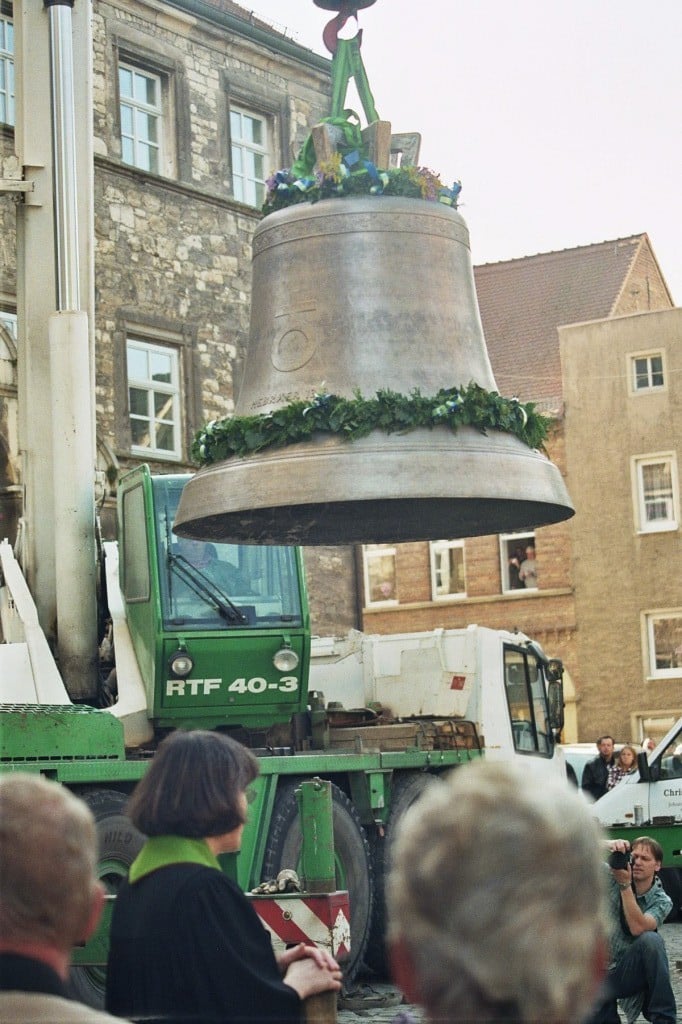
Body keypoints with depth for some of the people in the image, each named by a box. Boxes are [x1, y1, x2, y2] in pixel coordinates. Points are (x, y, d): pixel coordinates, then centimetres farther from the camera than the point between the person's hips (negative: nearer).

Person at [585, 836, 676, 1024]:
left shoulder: (662, 901, -6)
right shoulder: (613, 878, -1)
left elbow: (637, 927, -25)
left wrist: (625, 884, -28)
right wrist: (609, 845, -32)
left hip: (634, 971, 0)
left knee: (650, 939, -33)